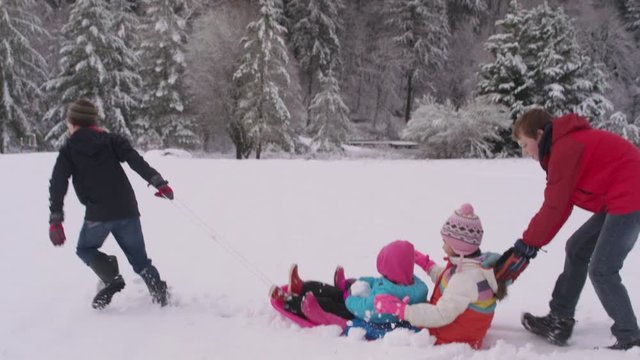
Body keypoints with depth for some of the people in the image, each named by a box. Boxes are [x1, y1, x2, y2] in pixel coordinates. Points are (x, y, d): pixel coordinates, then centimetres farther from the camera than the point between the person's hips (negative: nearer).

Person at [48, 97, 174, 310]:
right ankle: (159, 291, -3)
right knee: (139, 259, 14)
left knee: (85, 249, 23)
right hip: (127, 210, 3)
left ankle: (112, 278, 0)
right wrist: (158, 182, -9)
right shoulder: (111, 140, 11)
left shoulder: (68, 151, 6)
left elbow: (58, 185, -3)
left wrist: (55, 220, -4)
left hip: (98, 214, -3)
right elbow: (136, 161, -4)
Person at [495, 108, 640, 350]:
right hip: (619, 200, 11)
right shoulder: (566, 145, 14)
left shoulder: (566, 148, -18)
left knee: (601, 271, -9)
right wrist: (528, 244, 7)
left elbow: (554, 207, -18)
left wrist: (526, 247, -9)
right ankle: (559, 322, 20)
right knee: (577, 249, 14)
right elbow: (557, 205, 11)